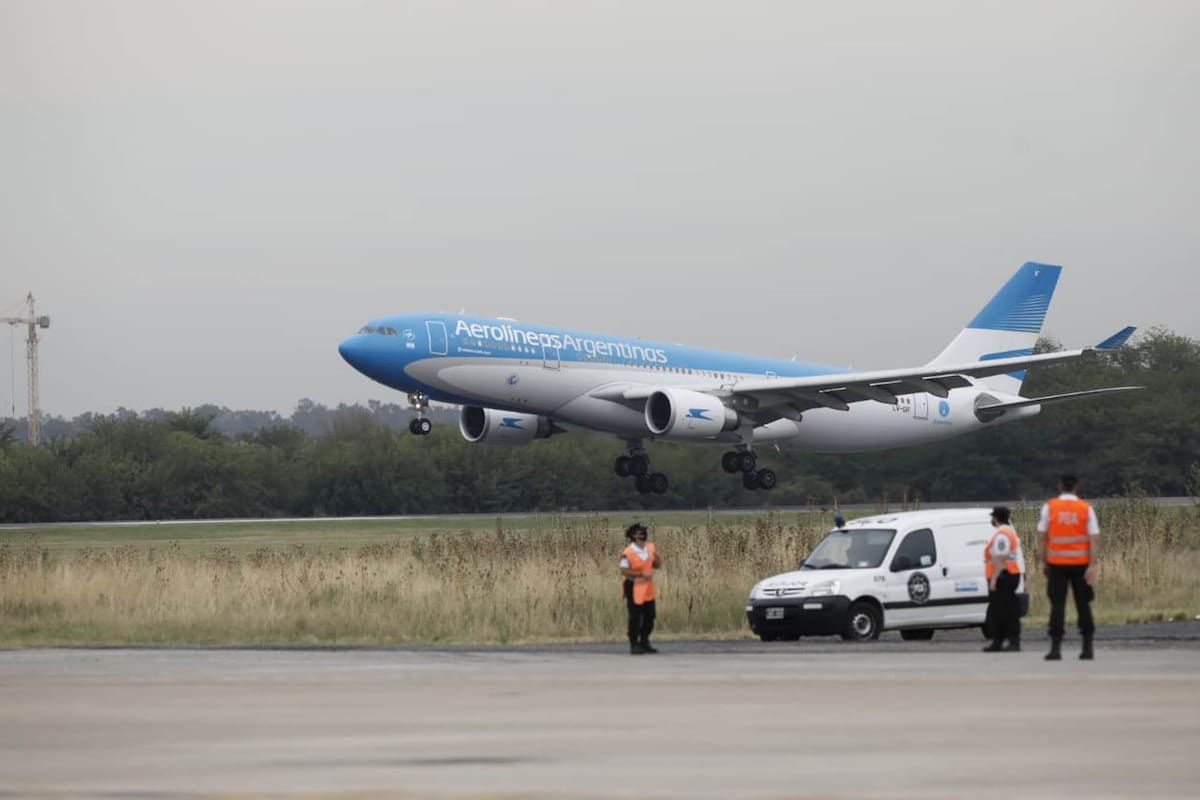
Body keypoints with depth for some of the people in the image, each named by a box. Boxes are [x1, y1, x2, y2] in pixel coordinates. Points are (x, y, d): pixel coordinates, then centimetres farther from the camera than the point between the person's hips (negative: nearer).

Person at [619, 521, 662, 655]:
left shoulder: (650, 548, 5)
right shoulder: (628, 553, -17)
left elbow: (656, 565, 12)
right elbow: (624, 570, -19)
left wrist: (657, 557, -11)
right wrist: (641, 574, -24)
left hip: (648, 588, 7)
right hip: (634, 587, -7)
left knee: (650, 616, 12)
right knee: (635, 618, -3)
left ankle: (644, 642, 27)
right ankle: (634, 645, 7)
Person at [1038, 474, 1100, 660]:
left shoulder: (1049, 507, -1)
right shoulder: (1086, 509, 0)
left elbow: (1043, 537, -1)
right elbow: (1093, 540, -6)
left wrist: (1045, 563, 7)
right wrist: (1092, 566, -8)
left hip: (1056, 563, -1)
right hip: (1080, 563, 1)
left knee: (1057, 605, 0)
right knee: (1083, 605, 9)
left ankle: (1056, 648, -8)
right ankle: (1087, 648, 10)